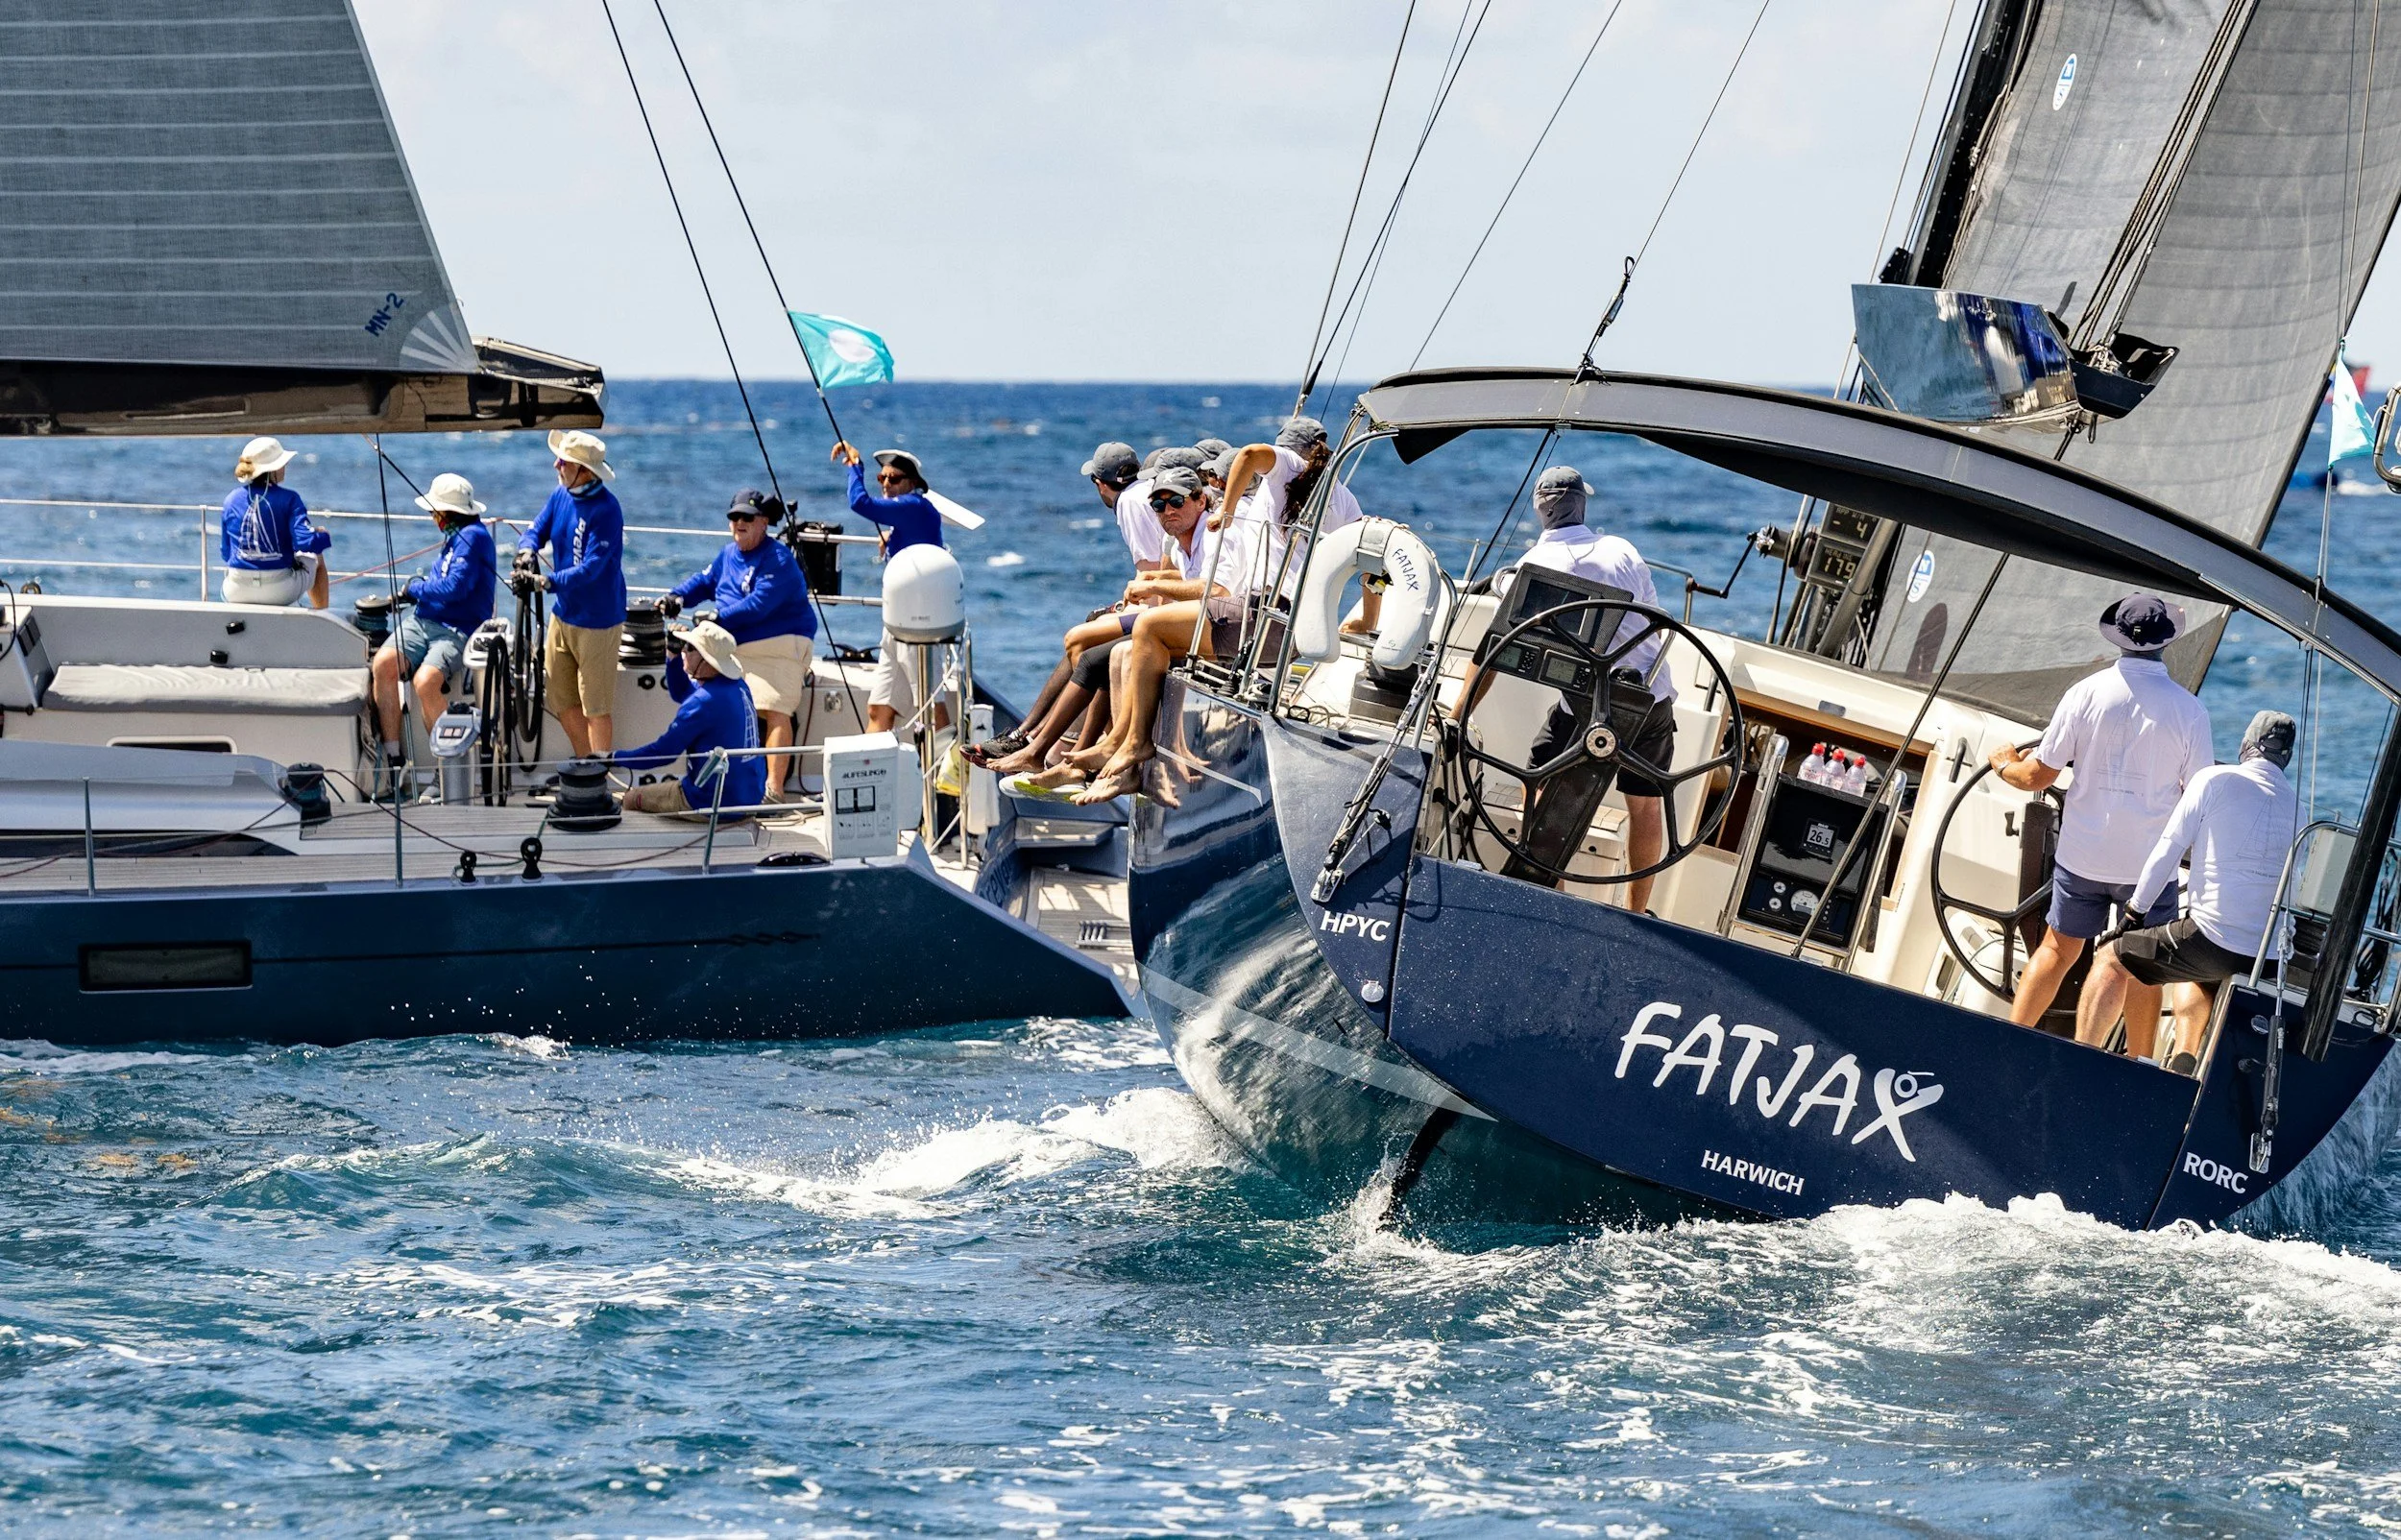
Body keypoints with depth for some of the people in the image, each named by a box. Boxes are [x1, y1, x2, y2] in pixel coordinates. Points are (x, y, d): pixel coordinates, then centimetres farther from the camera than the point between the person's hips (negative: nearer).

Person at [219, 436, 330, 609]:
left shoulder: (231, 499, -1)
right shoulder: (288, 499, -12)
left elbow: (225, 553, 7)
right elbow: (307, 542, -21)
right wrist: (324, 536, 2)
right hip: (281, 592, -3)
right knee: (316, 559, 31)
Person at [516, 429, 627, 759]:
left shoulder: (605, 509, -21)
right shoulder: (562, 496, 3)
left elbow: (592, 567, -27)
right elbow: (536, 530, 6)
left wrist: (548, 581, -38)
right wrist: (527, 550, -18)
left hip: (596, 620, -8)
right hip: (563, 614, 8)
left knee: (596, 709, -1)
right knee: (563, 701, 12)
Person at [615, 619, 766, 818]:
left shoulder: (703, 702, -24)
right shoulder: (738, 687, 3)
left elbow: (664, 752, -18)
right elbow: (681, 693, 23)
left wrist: (614, 758, -7)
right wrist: (673, 656, 9)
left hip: (714, 804, -9)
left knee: (632, 798, 8)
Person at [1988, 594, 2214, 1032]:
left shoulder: (2086, 693, -9)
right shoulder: (2188, 709, -11)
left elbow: (2038, 776, -3)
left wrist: (2005, 765, 18)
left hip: (2083, 853, 1)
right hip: (2149, 860, -1)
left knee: (2058, 950, 14)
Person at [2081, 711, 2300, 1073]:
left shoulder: (2214, 780, -4)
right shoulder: (2295, 807, 11)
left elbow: (2165, 854, -3)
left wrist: (2137, 906, 9)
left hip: (2212, 938, -6)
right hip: (2268, 958, 6)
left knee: (2112, 960, 13)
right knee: (2195, 975, 39)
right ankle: (2185, 1055, 23)